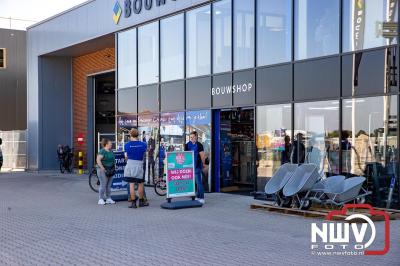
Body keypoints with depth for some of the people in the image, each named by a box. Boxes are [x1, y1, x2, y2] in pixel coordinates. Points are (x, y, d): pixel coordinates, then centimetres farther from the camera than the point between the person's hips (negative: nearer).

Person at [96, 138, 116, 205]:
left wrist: (114, 167, 14)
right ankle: (100, 200, -3)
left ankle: (108, 199, 14)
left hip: (110, 171, 8)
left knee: (109, 185, 9)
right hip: (103, 171, -8)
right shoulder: (102, 151, -11)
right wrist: (102, 168, -21)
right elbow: (98, 160, -19)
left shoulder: (111, 151, 14)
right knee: (103, 185, -8)